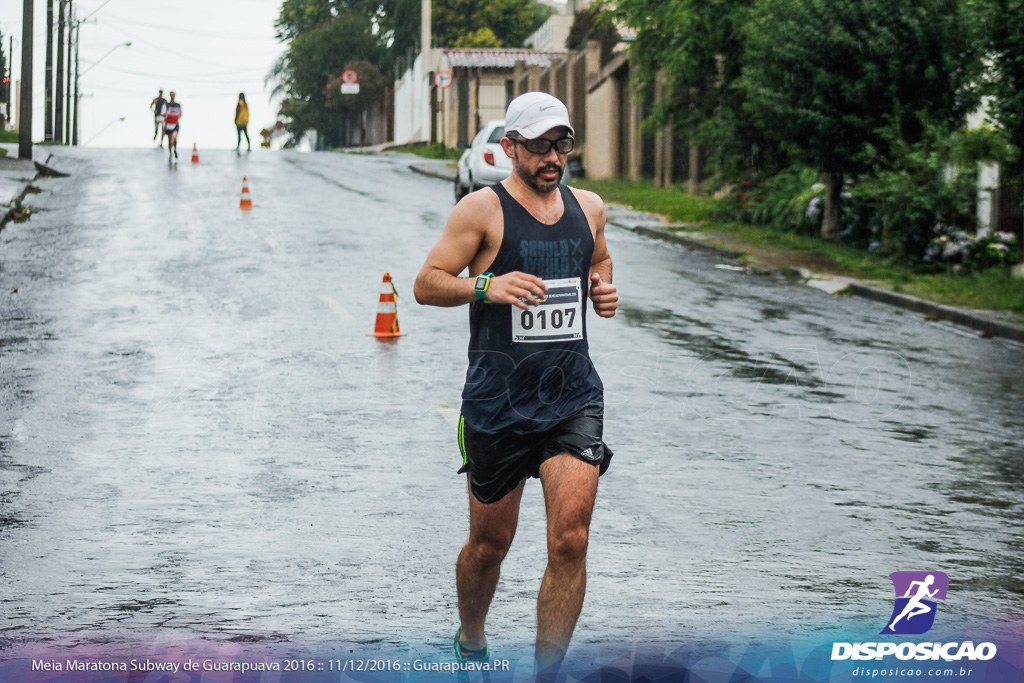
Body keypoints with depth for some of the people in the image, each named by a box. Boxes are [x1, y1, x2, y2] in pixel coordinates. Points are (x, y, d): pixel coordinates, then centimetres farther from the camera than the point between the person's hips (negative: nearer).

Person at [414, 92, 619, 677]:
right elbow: (426, 285, -6)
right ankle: (470, 643, 39)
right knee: (490, 544, 10)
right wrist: (486, 285, -23)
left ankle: (546, 672, -4)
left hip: (574, 398, 3)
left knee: (570, 541, -12)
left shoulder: (588, 207, 10)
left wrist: (604, 289, 8)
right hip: (499, 403, -3)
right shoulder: (483, 210, -6)